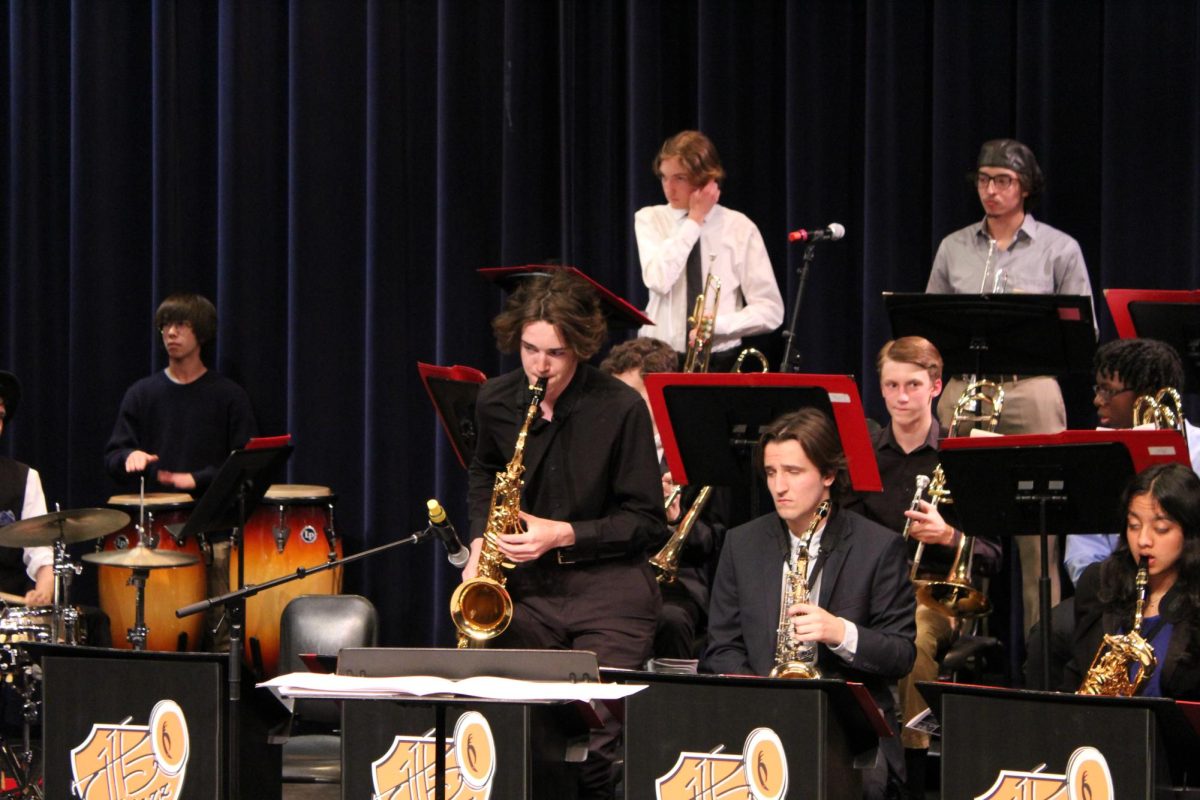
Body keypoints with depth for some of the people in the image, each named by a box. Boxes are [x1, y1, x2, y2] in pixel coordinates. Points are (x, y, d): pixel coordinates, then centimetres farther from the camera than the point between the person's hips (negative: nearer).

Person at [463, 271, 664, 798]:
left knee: (592, 744, -17)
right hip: (526, 587, 4)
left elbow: (648, 522, -6)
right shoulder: (496, 401, 4)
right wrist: (480, 542, 8)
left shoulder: (620, 409, -10)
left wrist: (565, 535, -16)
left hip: (606, 586, -4)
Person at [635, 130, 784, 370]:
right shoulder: (650, 220, 7)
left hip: (719, 362, -1)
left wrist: (715, 325, -14)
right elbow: (658, 281, -13)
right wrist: (694, 220, -7)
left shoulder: (739, 227, 2)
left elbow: (770, 311, 0)